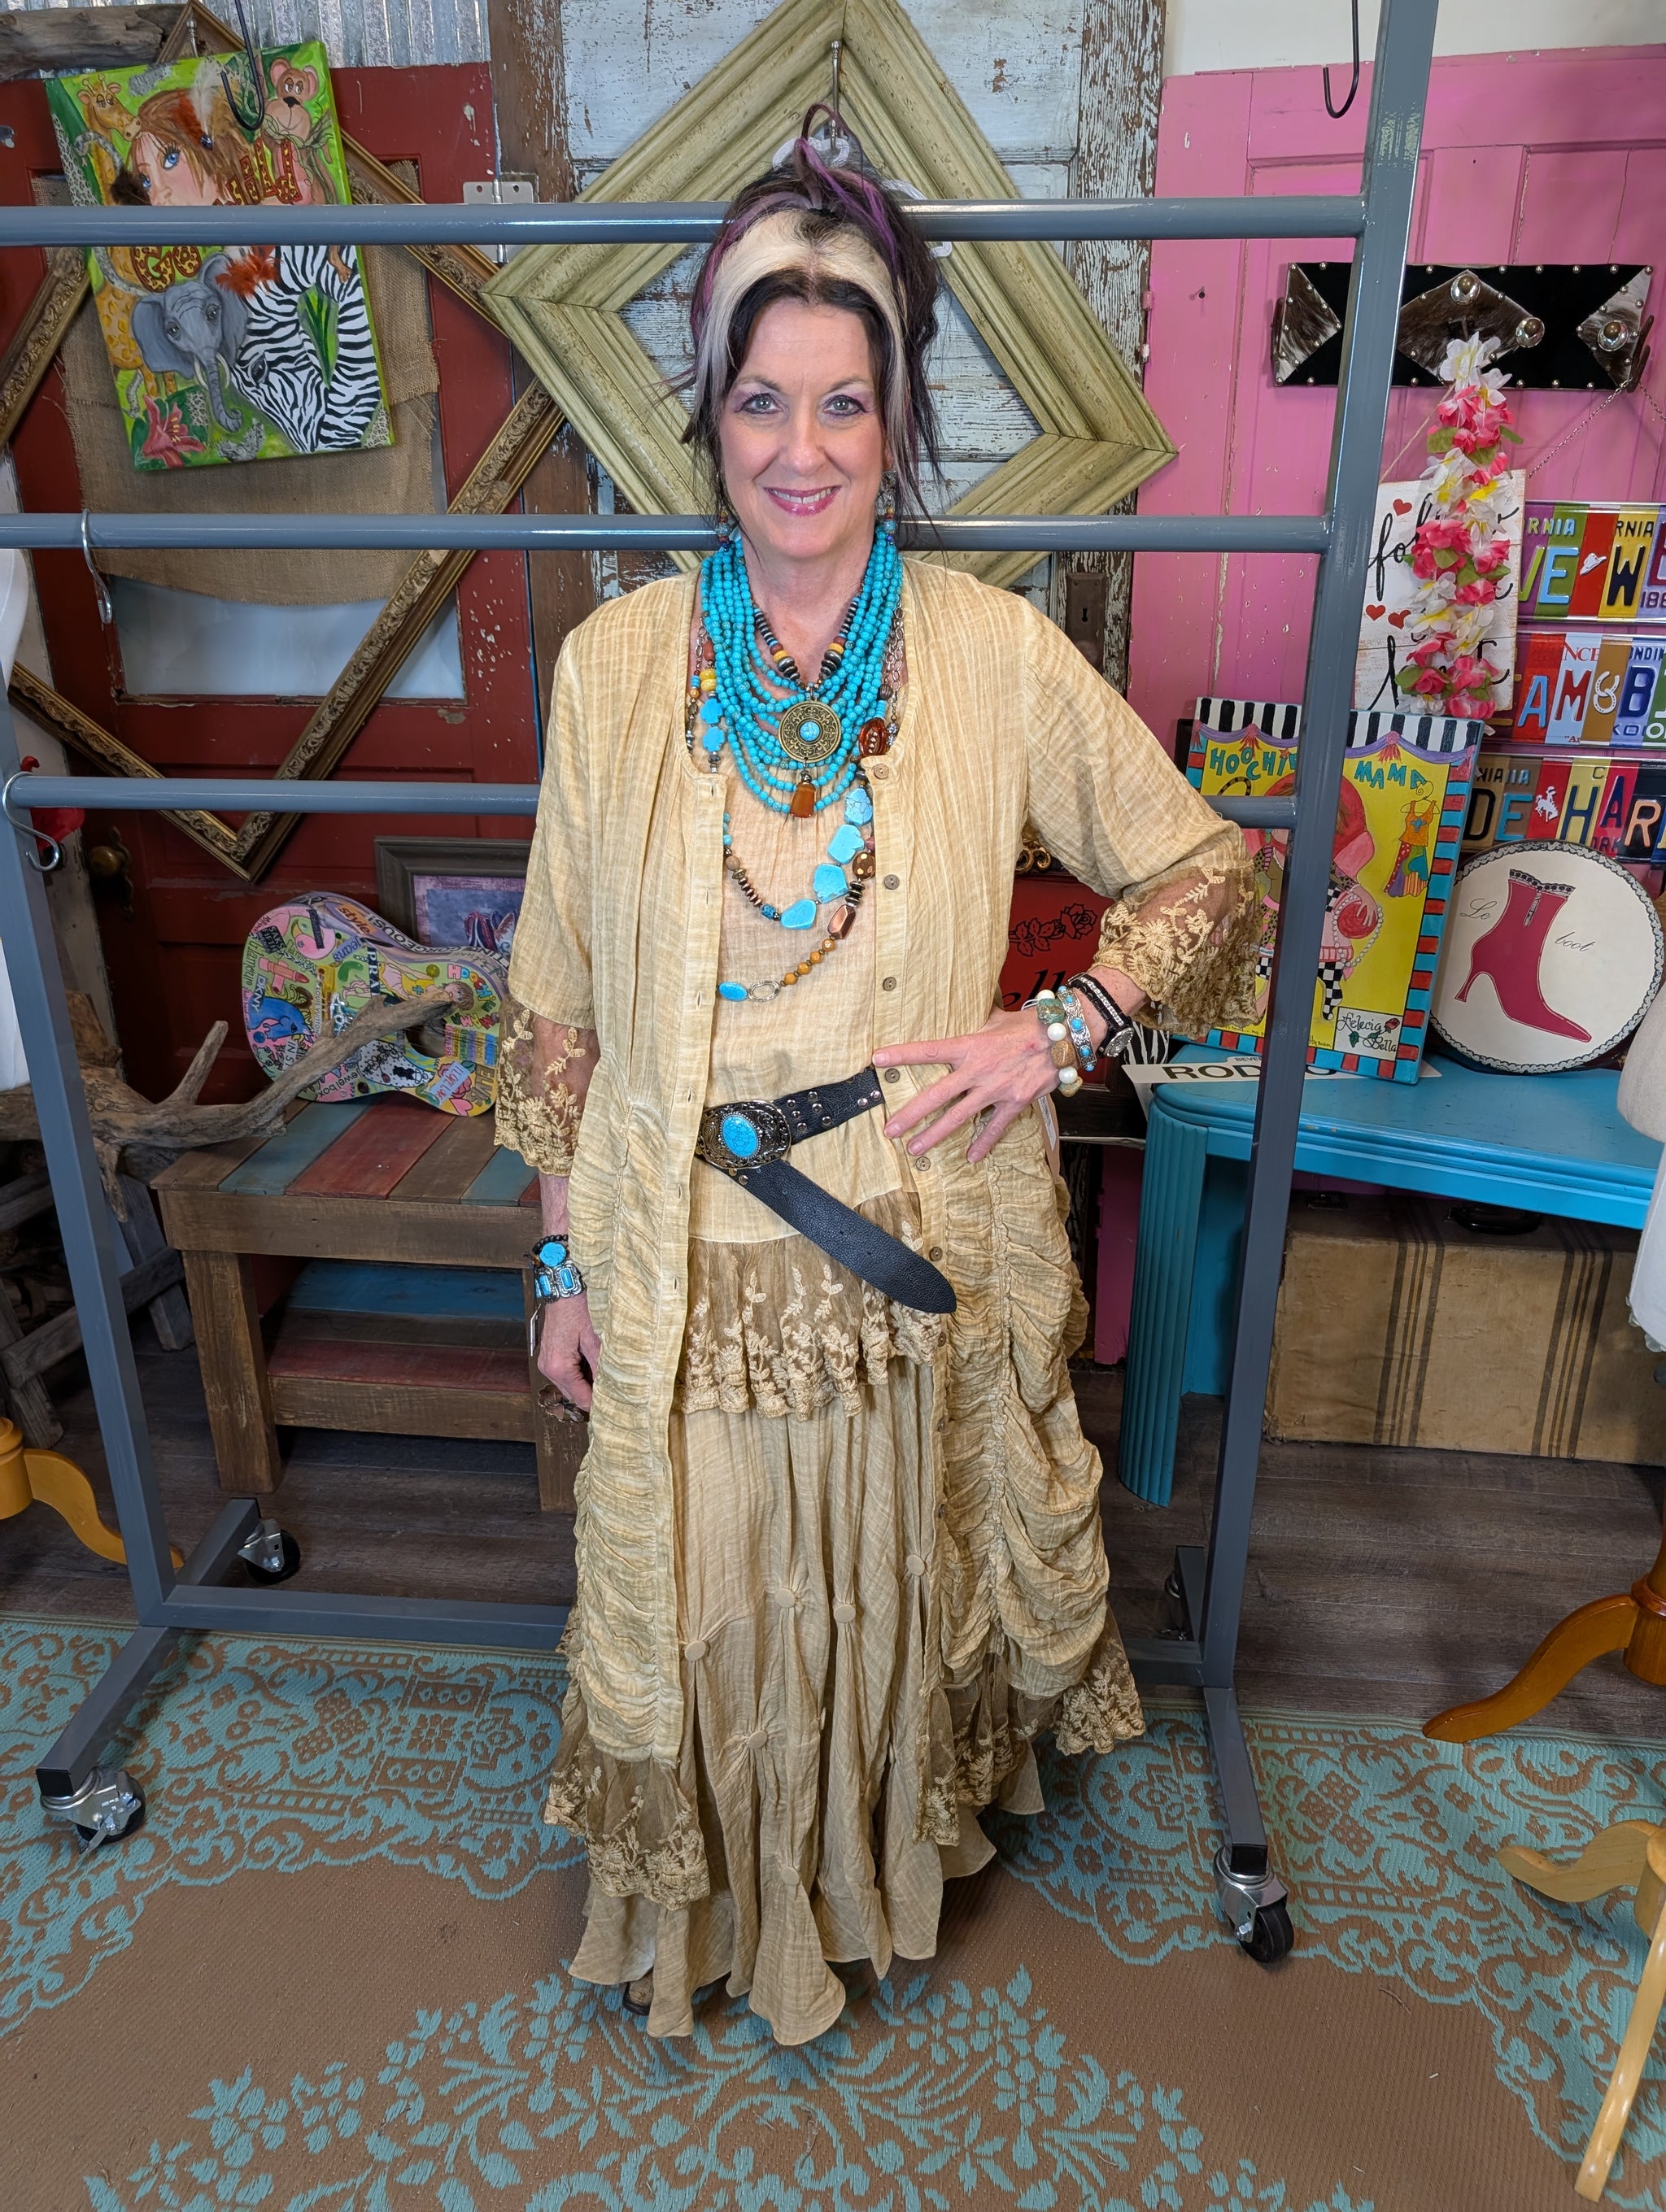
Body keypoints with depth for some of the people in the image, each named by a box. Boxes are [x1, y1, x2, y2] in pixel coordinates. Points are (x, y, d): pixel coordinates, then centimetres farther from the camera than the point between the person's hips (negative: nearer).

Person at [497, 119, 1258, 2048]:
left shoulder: (997, 654, -7)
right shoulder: (615, 664, -5)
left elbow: (1202, 868, 3)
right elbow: (561, 995, 0)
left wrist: (1058, 1024, -14)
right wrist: (565, 1260, 2)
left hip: (928, 1248, 0)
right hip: (688, 1255, 1)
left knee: (905, 1587, 21)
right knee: (702, 1603, 18)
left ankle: (890, 1858, 54)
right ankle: (709, 1904, 50)